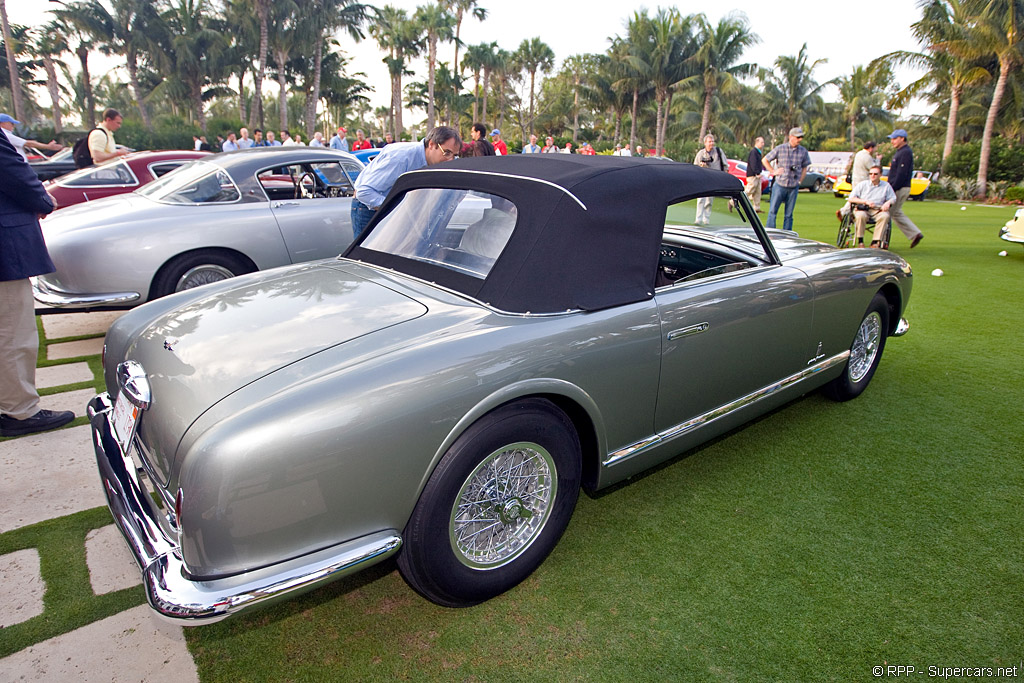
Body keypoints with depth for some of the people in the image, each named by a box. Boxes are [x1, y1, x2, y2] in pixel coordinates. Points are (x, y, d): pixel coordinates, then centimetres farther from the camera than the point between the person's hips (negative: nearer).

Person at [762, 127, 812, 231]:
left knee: (789, 214, 5)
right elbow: (765, 160, 7)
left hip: (793, 187, 2)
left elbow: (804, 167, 16)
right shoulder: (780, 149, -3)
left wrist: (800, 181, 6)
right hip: (780, 185, -2)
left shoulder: (803, 151, 5)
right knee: (773, 211, -4)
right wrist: (773, 171, 0)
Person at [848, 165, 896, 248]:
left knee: (885, 216, -34)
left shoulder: (886, 186, 17)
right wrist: (866, 202, -10)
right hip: (862, 208, -1)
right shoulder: (862, 184, 12)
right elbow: (851, 199, 3)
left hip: (878, 210, 1)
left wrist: (888, 203, -10)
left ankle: (875, 241, -30)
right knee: (861, 215, -38)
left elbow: (893, 198, 15)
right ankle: (860, 241, -22)